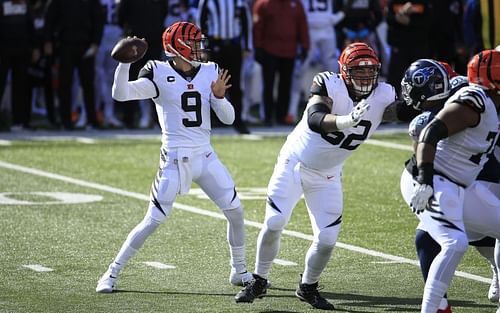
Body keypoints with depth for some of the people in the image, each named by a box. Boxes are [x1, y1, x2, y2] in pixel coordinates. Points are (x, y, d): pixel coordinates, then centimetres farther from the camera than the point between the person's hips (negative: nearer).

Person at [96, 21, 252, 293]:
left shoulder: (210, 73, 6)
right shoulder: (159, 74, -8)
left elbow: (228, 118, 5)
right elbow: (121, 94, -20)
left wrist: (219, 97, -14)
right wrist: (125, 63, -33)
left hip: (205, 157, 5)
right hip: (175, 159, -5)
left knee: (236, 212, 3)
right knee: (154, 220, -8)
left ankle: (239, 271, 22)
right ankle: (112, 273, 3)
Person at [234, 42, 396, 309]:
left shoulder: (384, 97, -13)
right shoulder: (329, 85, -25)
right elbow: (315, 119, -41)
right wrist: (346, 121, -59)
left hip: (326, 177, 3)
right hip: (294, 163, -3)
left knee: (327, 239, -3)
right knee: (273, 224, -6)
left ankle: (308, 288, 23)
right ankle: (259, 282, 16)